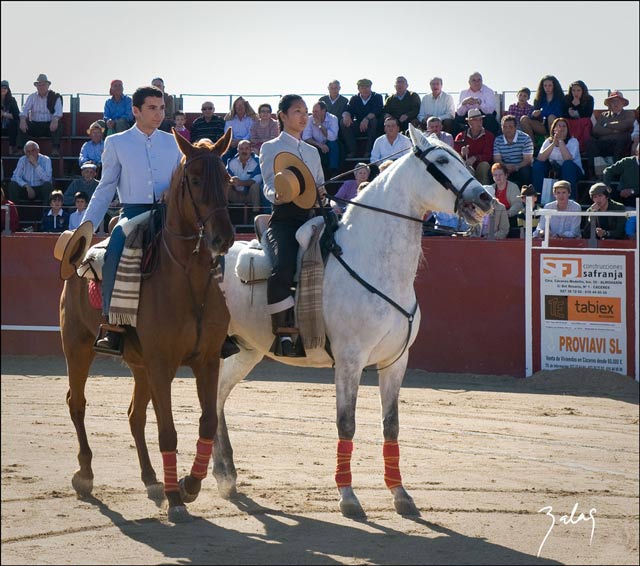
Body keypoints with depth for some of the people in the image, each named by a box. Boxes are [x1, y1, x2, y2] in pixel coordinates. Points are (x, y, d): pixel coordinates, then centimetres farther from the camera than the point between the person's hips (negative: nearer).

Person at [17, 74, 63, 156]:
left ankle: (55, 150, -40)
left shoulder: (55, 97, 3)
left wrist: (55, 120, -36)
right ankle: (20, 149, -30)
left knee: (58, 124, -33)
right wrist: (23, 120, -24)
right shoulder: (32, 97, 10)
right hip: (34, 126, 2)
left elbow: (58, 111, -12)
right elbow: (25, 109, -1)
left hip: (49, 126, -2)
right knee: (21, 125, -24)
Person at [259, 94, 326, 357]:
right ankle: (282, 332, -23)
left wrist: (322, 193, 4)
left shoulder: (312, 152, 23)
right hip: (284, 218, -6)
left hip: (311, 217, 6)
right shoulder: (271, 148, 6)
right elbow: (269, 186, -4)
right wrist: (279, 195, -27)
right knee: (283, 269, -32)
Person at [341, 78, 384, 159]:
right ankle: (351, 151, -22)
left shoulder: (377, 97, 1)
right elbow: (347, 110, -1)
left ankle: (368, 151, -31)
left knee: (374, 121, -36)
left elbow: (377, 111, -17)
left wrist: (367, 118, -36)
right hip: (358, 126, 3)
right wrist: (346, 115, -28)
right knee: (344, 122, -22)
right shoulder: (354, 99, 10)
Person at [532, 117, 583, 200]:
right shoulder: (548, 141, 0)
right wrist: (553, 143, -24)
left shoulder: (573, 141, -11)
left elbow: (568, 158, -29)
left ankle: (571, 199, -34)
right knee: (538, 164, -20)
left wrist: (561, 141, -27)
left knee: (568, 164, -35)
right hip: (553, 170, 3)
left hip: (572, 170, -3)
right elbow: (540, 158, -17)